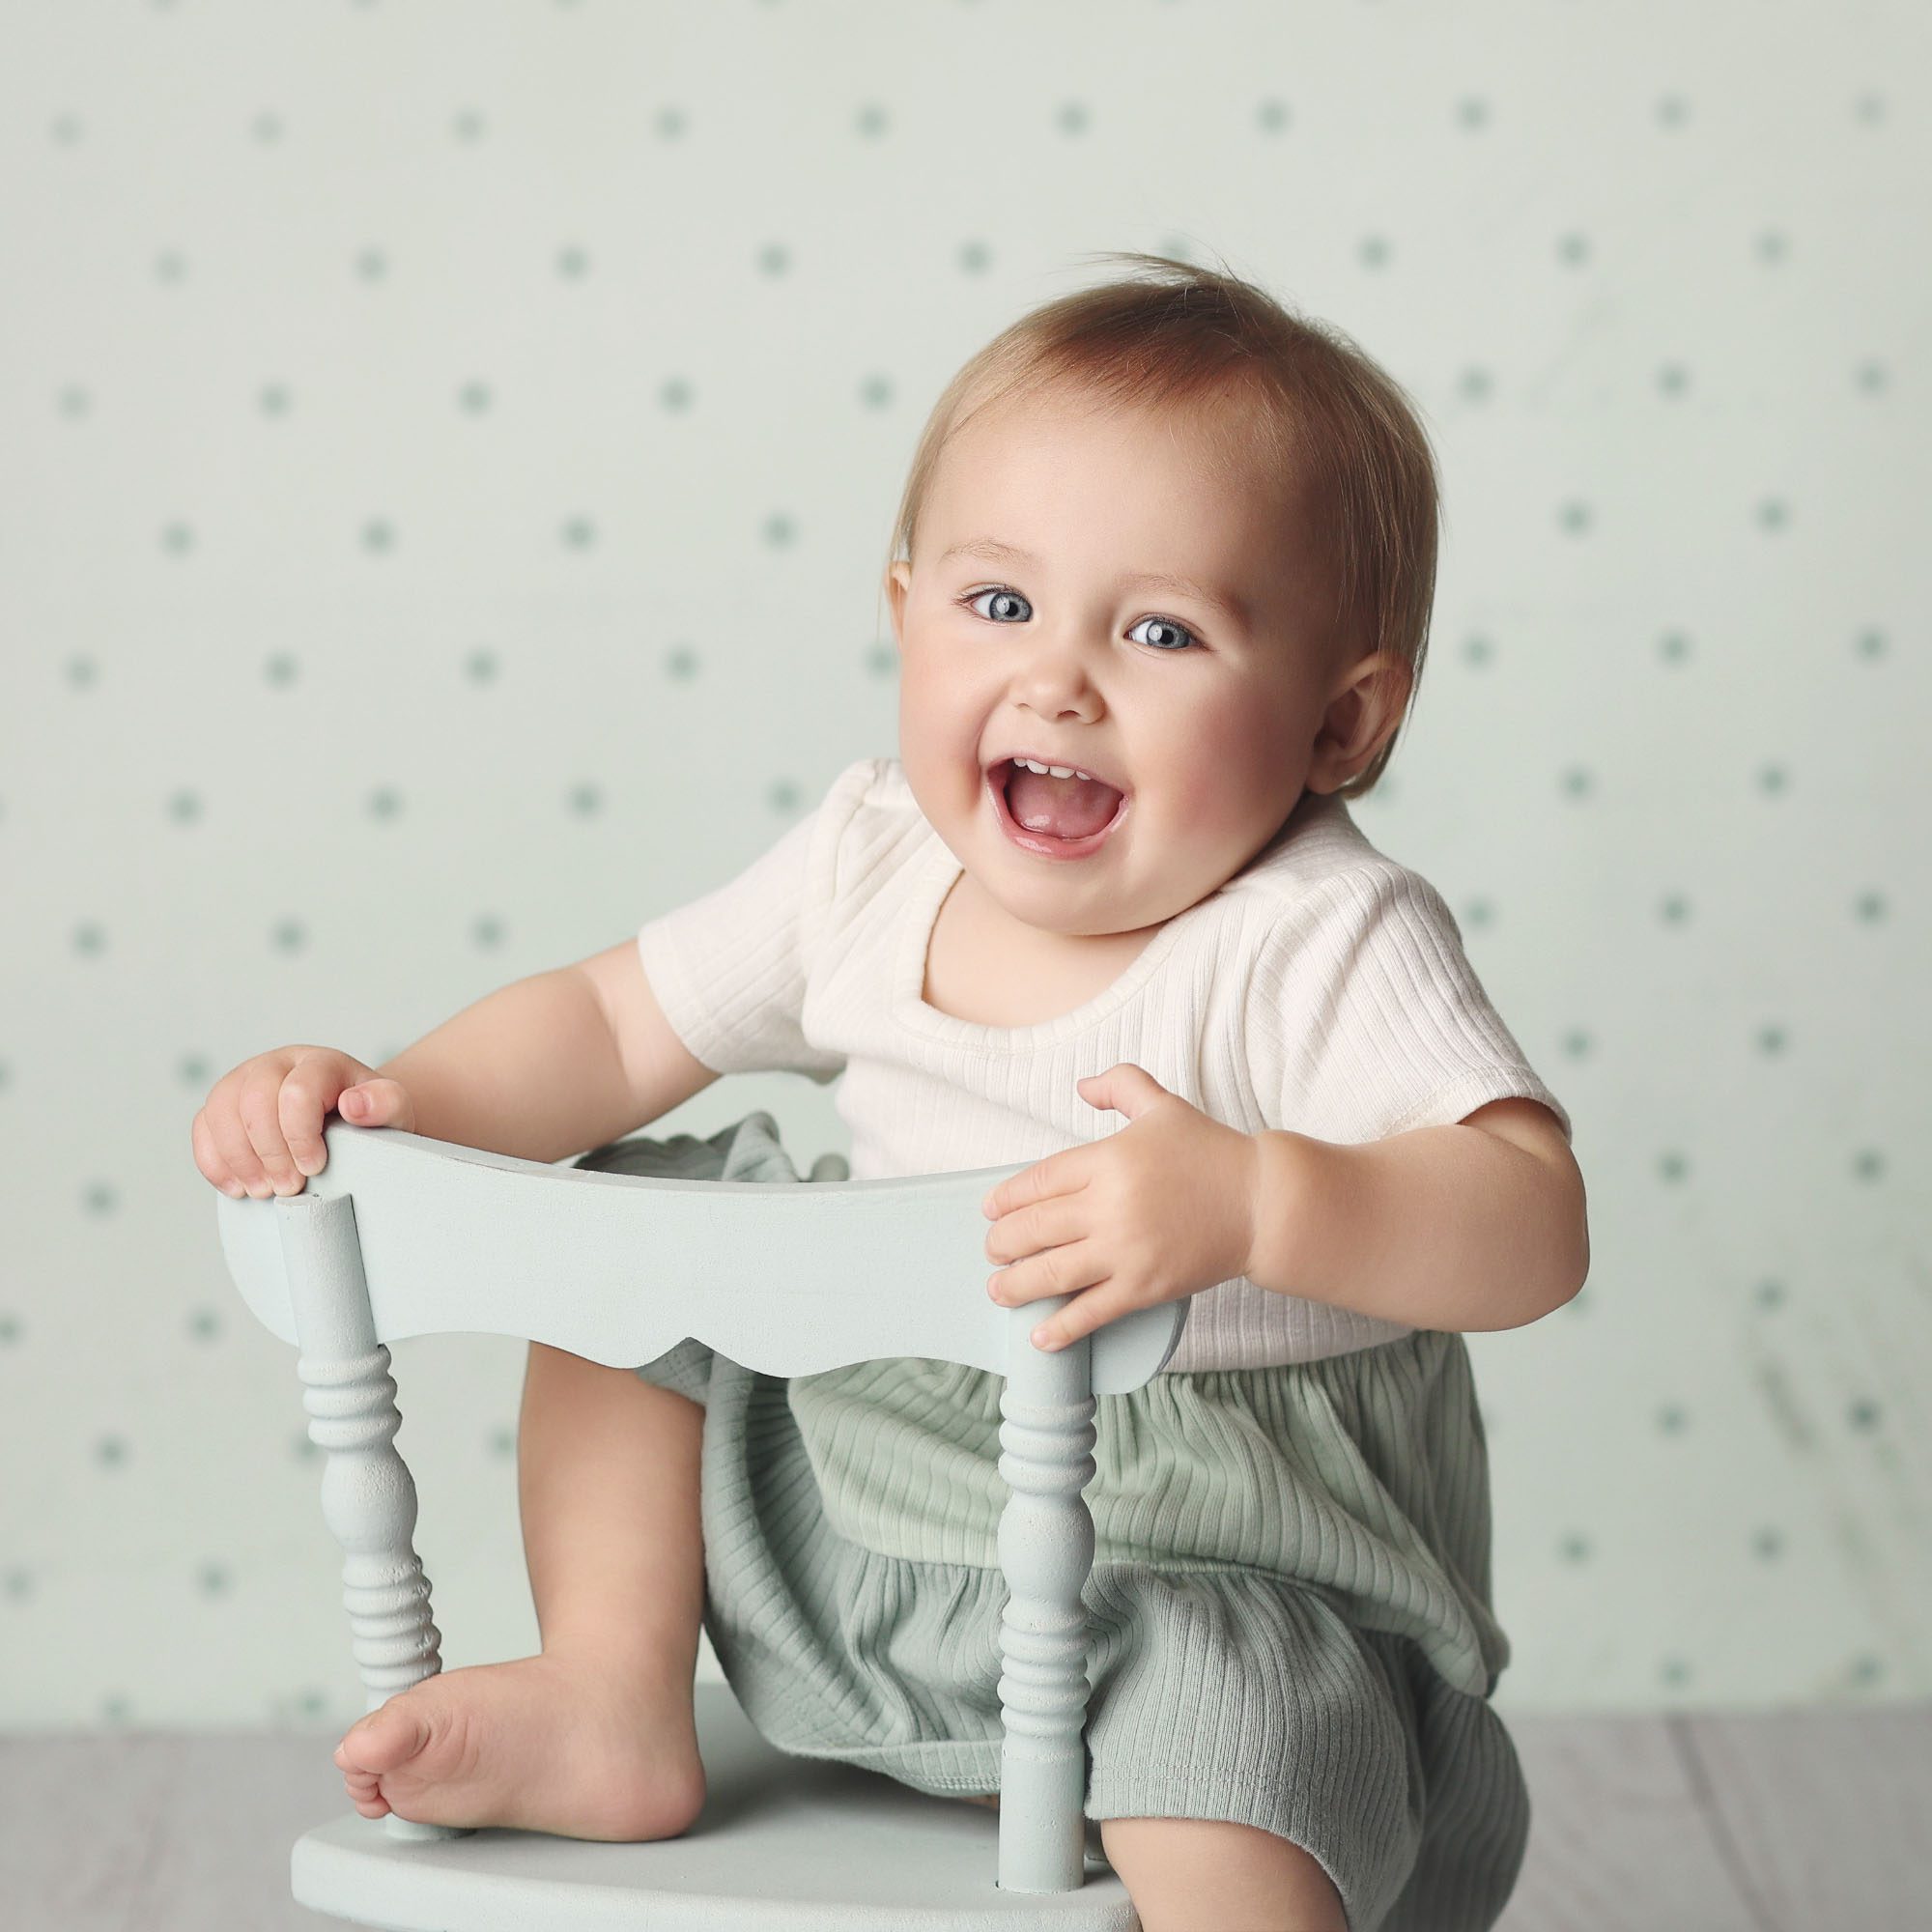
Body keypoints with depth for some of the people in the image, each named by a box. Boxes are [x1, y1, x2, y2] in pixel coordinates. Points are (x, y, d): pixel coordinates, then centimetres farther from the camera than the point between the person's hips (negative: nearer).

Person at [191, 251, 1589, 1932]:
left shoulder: (1329, 942, -20)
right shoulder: (874, 867, -3)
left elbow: (1532, 1226, -31)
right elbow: (611, 1027, 8)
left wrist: (1254, 1200, -48)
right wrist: (376, 1100, -9)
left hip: (1227, 1563, -6)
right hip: (865, 1492, 6)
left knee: (1226, 1728, -35)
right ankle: (614, 1714, 15)